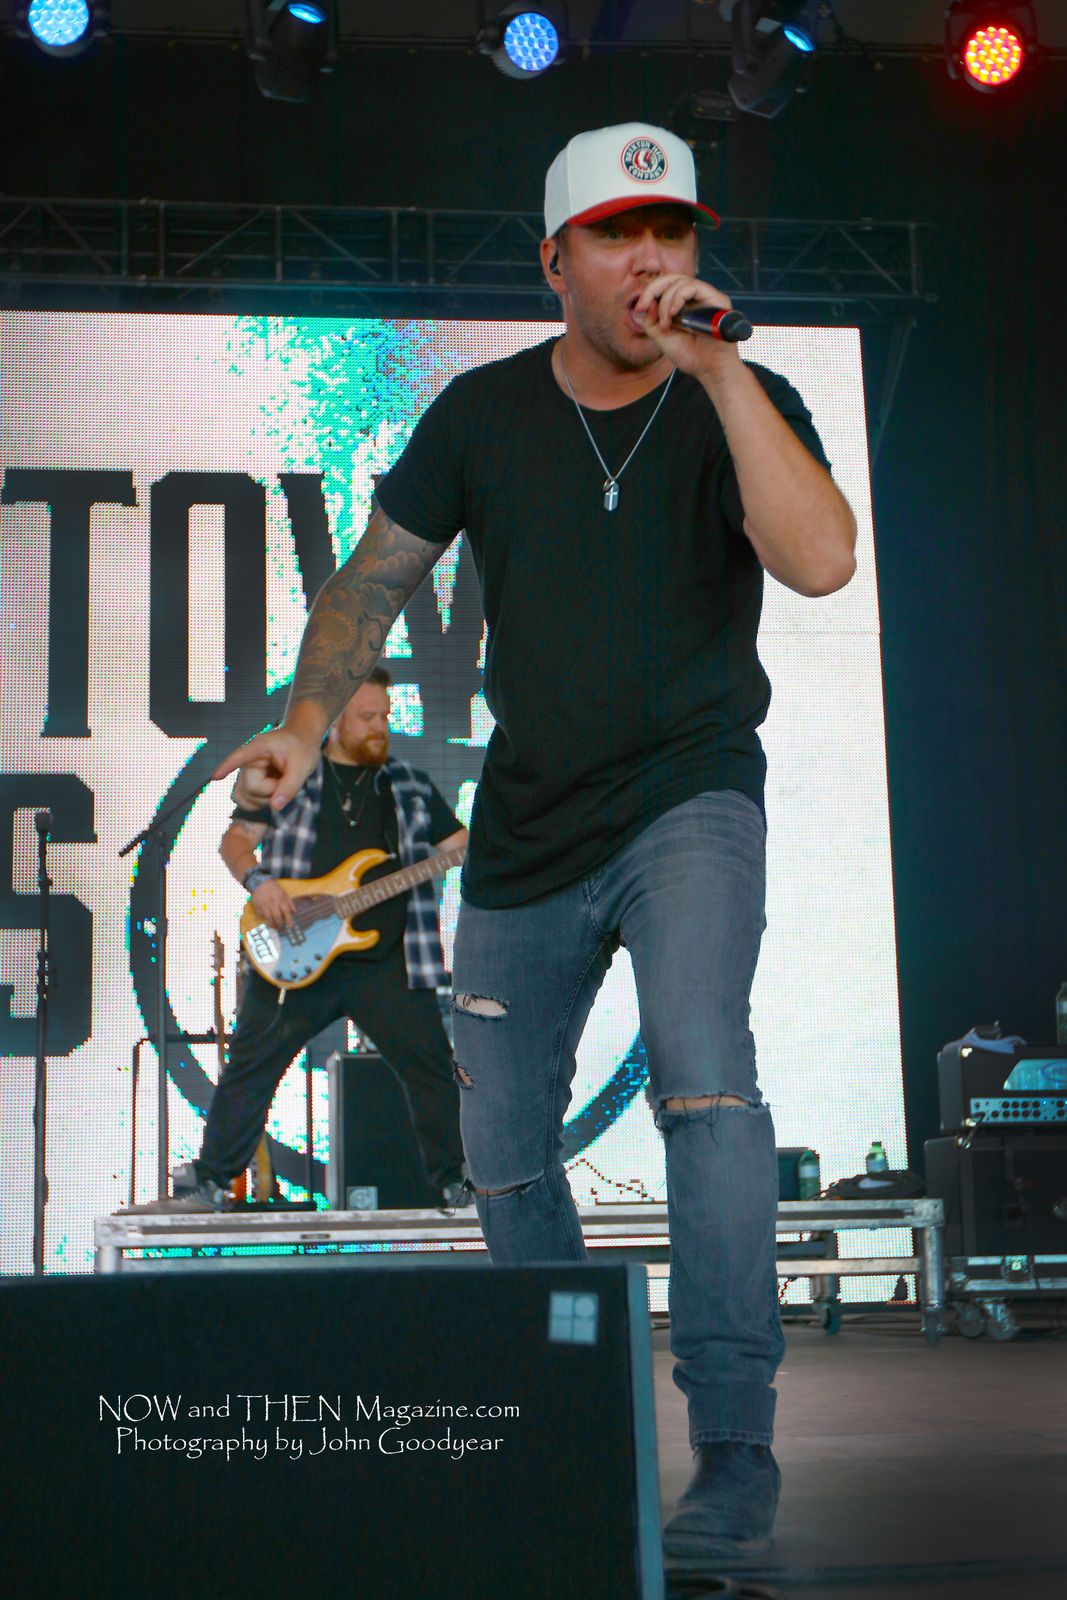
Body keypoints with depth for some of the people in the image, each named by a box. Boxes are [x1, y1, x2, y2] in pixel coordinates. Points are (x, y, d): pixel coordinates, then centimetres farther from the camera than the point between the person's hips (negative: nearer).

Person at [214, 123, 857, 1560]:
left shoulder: (742, 405, -6)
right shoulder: (485, 414, 1)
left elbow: (821, 561, -24)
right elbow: (378, 575, 8)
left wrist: (718, 369, -27)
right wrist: (306, 720, -7)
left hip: (689, 801, -3)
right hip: (528, 832, 4)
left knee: (701, 1066, -29)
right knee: (503, 1147, 10)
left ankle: (735, 1449, -22)